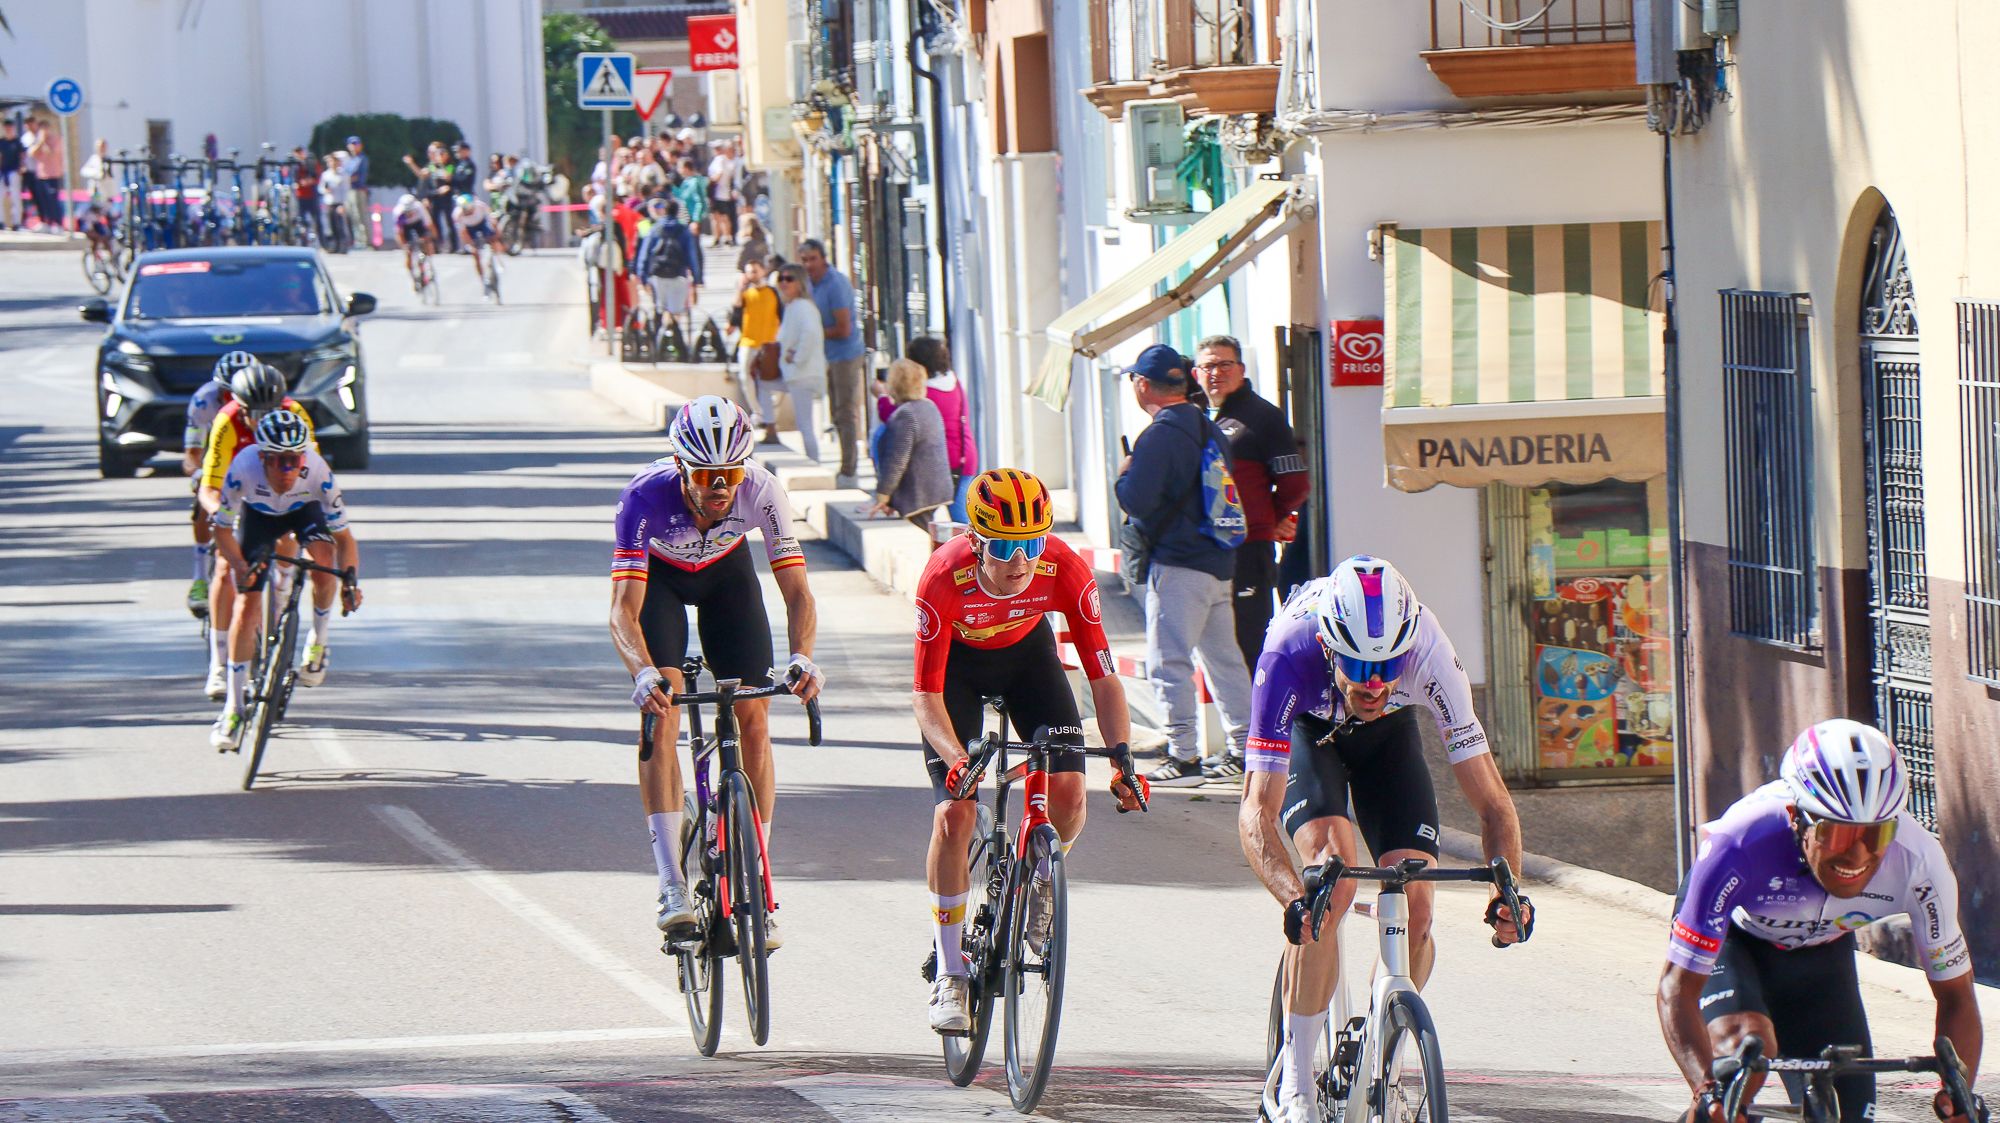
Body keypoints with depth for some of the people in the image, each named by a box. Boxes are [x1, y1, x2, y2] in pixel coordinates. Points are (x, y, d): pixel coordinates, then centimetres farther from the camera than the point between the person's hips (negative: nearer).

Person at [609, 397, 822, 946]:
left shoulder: (761, 491, -33)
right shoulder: (647, 495, -39)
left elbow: (797, 592, -33)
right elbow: (624, 609, -42)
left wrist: (802, 657, -52)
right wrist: (644, 672, -61)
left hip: (726, 571, 2)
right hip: (659, 574, -2)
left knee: (753, 722, -7)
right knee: (661, 712, -20)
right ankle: (672, 886, -21)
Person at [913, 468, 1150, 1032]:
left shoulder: (1065, 571, -32)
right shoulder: (944, 579, -36)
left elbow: (1103, 675, -26)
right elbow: (927, 696, -32)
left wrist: (1123, 760, -40)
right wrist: (955, 757, -50)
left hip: (1027, 651, 2)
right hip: (958, 661, -2)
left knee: (1068, 790, -17)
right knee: (955, 812, -15)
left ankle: (1041, 880, 18)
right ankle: (950, 975, -3)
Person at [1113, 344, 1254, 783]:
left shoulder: (1160, 436, -15)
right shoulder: (1210, 429, 12)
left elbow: (1138, 500, -22)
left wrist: (1123, 476, -1)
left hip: (1178, 565, -9)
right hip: (1221, 563, 9)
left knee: (1169, 661, -5)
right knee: (1223, 657, 16)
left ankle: (1183, 754, -8)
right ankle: (1243, 744, 19)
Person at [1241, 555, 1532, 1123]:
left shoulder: (1428, 652, -36)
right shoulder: (1289, 655, -41)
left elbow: (1492, 803, -31)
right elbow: (1257, 811, -42)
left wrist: (1507, 889, -49)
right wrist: (1293, 899, -59)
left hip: (1386, 735, 2)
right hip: (1305, 731, -2)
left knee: (1415, 909, -14)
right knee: (1332, 879, -28)